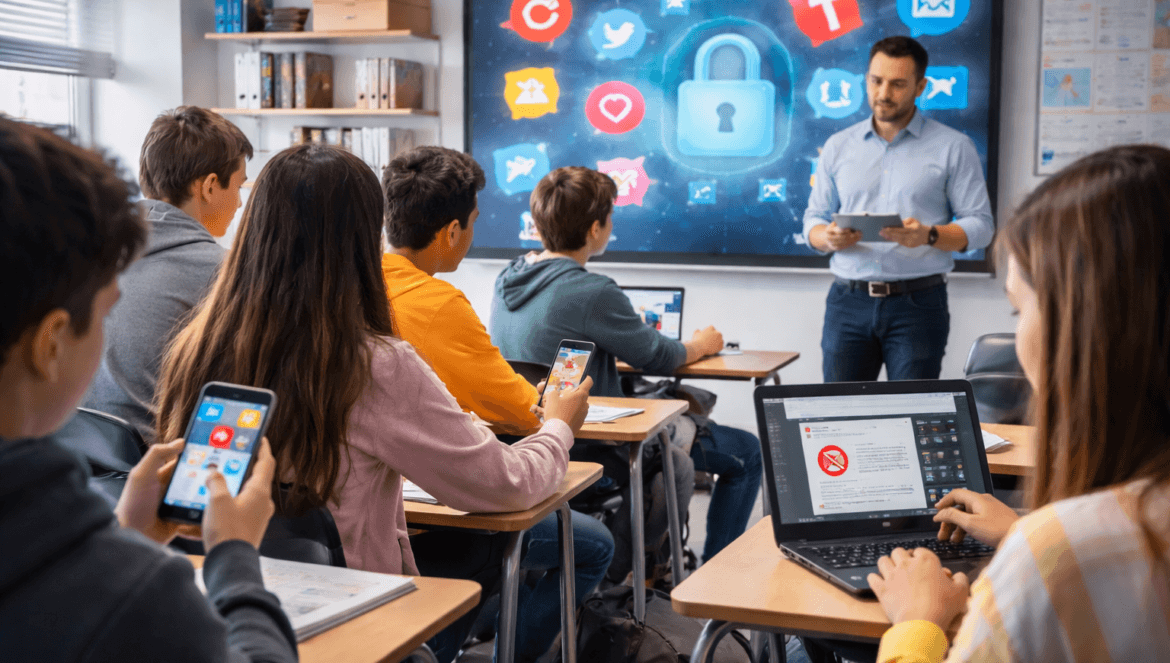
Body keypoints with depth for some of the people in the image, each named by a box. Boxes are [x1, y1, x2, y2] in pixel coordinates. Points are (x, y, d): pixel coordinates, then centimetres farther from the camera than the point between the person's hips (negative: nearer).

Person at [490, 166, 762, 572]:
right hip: (595, 448, -9)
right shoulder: (592, 293, -24)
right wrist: (702, 344, 10)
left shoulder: (507, 280, 0)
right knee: (746, 454, 6)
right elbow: (660, 358, -10)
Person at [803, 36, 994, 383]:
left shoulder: (953, 147, 4)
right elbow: (813, 220, 14)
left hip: (918, 302, -2)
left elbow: (980, 226, 0)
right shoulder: (838, 146, 13)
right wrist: (829, 237, -10)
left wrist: (929, 235, -19)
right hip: (849, 300, 2)